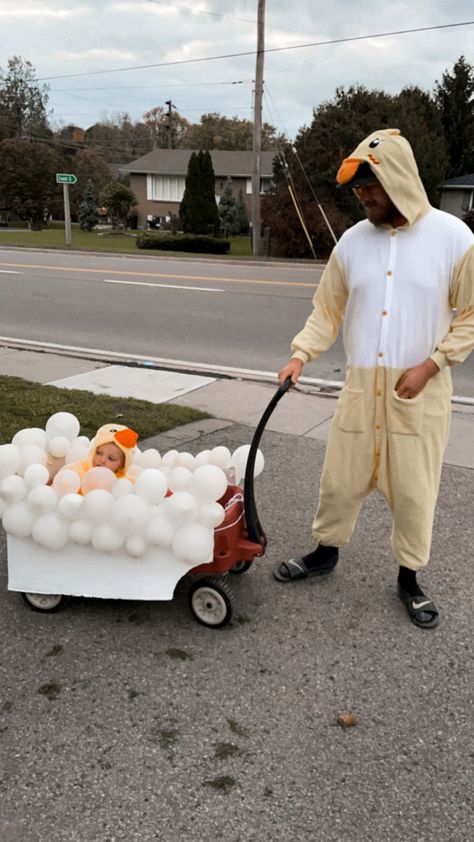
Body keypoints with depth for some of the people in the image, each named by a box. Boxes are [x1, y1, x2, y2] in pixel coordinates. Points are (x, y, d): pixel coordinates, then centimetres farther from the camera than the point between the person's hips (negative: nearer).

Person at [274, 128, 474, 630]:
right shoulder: (352, 241, 2)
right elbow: (328, 309, 9)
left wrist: (431, 364, -12)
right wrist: (301, 355, -5)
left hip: (420, 389, -2)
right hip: (361, 385, 3)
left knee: (414, 489, 6)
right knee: (340, 479, 11)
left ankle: (409, 577, 26)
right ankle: (325, 552, 34)